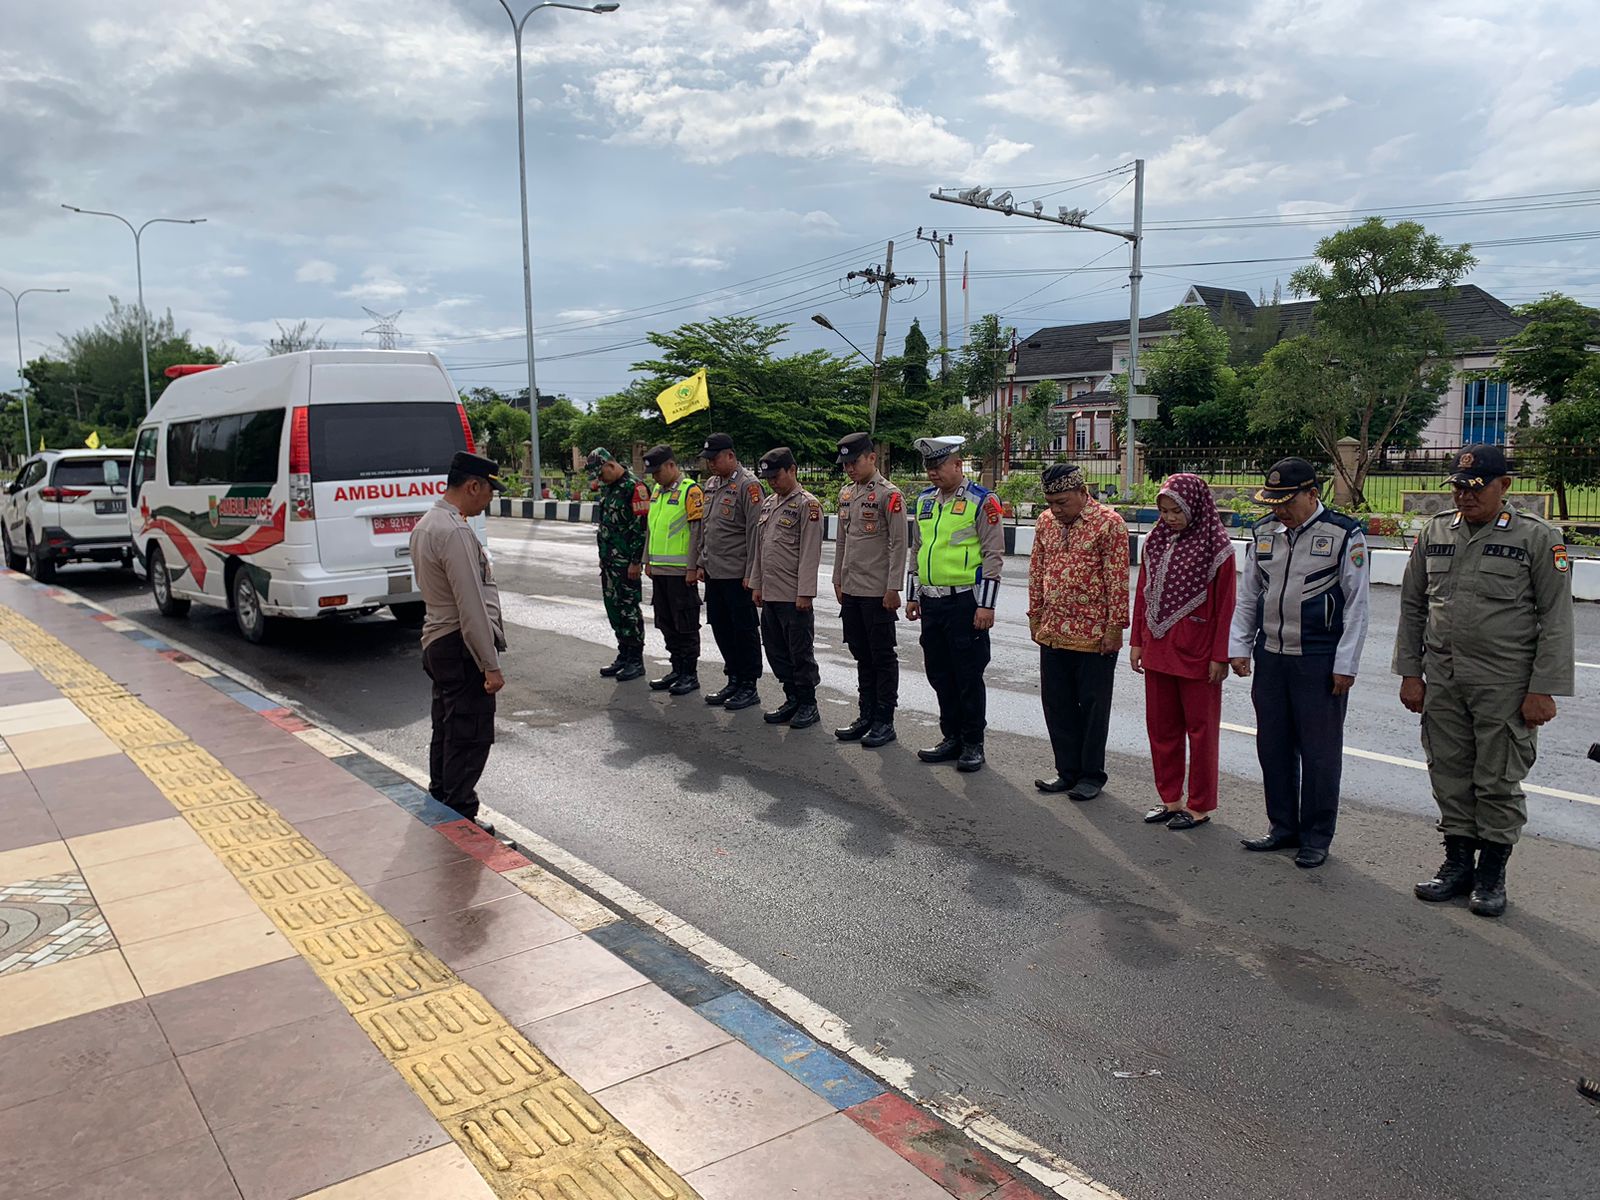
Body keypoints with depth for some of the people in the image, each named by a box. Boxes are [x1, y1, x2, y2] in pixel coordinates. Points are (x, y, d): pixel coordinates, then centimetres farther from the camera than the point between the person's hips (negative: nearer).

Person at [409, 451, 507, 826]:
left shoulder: (426, 524, 12)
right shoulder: (454, 532, -20)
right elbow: (471, 605, -23)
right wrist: (490, 665, -20)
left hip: (437, 641, 11)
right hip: (462, 645, -11)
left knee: (447, 731, 20)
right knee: (470, 737, -3)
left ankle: (440, 806, 32)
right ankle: (460, 818, 3)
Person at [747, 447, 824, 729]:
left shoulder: (807, 504, -9)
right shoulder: (768, 504, 14)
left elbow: (810, 553, -14)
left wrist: (805, 593, -17)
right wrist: (756, 584, 15)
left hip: (794, 597, -8)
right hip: (770, 594, 8)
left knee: (801, 653, 2)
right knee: (777, 651, 13)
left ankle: (808, 704, 13)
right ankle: (792, 700, 25)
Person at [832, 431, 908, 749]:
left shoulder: (889, 495, -10)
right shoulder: (846, 494, 12)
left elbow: (898, 544, -13)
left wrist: (893, 589, -16)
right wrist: (838, 581, 16)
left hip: (878, 592, -7)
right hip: (851, 591, 7)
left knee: (883, 657, 2)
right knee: (862, 657, 14)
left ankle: (884, 722, 10)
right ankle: (866, 717, 23)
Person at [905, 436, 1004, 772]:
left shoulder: (982, 501, -7)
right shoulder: (924, 500, 13)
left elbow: (993, 555, -10)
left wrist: (986, 605, -14)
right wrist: (912, 596, 16)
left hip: (965, 602, -6)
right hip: (931, 602, 7)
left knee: (969, 676, 1)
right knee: (939, 673, 12)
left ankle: (973, 744, 13)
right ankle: (951, 738, 24)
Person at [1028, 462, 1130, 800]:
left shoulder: (1109, 523, -10)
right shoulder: (1045, 522, 7)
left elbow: (1117, 579, -11)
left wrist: (1115, 626, -12)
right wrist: (1035, 615, 13)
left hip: (1094, 635, -6)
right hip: (1052, 632, 6)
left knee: (1093, 706, 5)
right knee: (1057, 703, 12)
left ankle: (1092, 775, 18)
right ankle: (1067, 771, 25)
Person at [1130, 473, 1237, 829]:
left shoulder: (1216, 547, -9)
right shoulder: (1155, 542, 6)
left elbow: (1225, 605, -9)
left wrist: (1220, 656, -12)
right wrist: (1137, 642, 10)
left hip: (1196, 653, -6)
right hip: (1158, 650, 6)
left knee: (1200, 729, 6)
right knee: (1161, 727, 12)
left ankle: (1199, 806, 17)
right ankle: (1171, 799, 25)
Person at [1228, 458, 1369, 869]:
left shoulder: (1344, 534, -7)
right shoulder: (1264, 533, 8)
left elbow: (1356, 604, -6)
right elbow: (1248, 595, 15)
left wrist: (1345, 665, -9)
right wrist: (1239, 647, 8)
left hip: (1320, 662, -5)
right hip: (1270, 657, 5)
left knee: (1320, 751, 3)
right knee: (1273, 745, 12)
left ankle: (1316, 838, 16)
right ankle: (1282, 827, 26)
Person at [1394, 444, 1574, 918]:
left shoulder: (1538, 538, -4)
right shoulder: (1434, 534, 7)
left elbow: (1556, 619, -5)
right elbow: (1412, 607, 11)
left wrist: (1543, 689, -10)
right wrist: (1410, 672, 7)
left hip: (1505, 685, -4)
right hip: (1441, 681, 4)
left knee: (1498, 782, 5)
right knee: (1449, 777, 11)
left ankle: (1492, 874, 19)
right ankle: (1458, 863, 26)